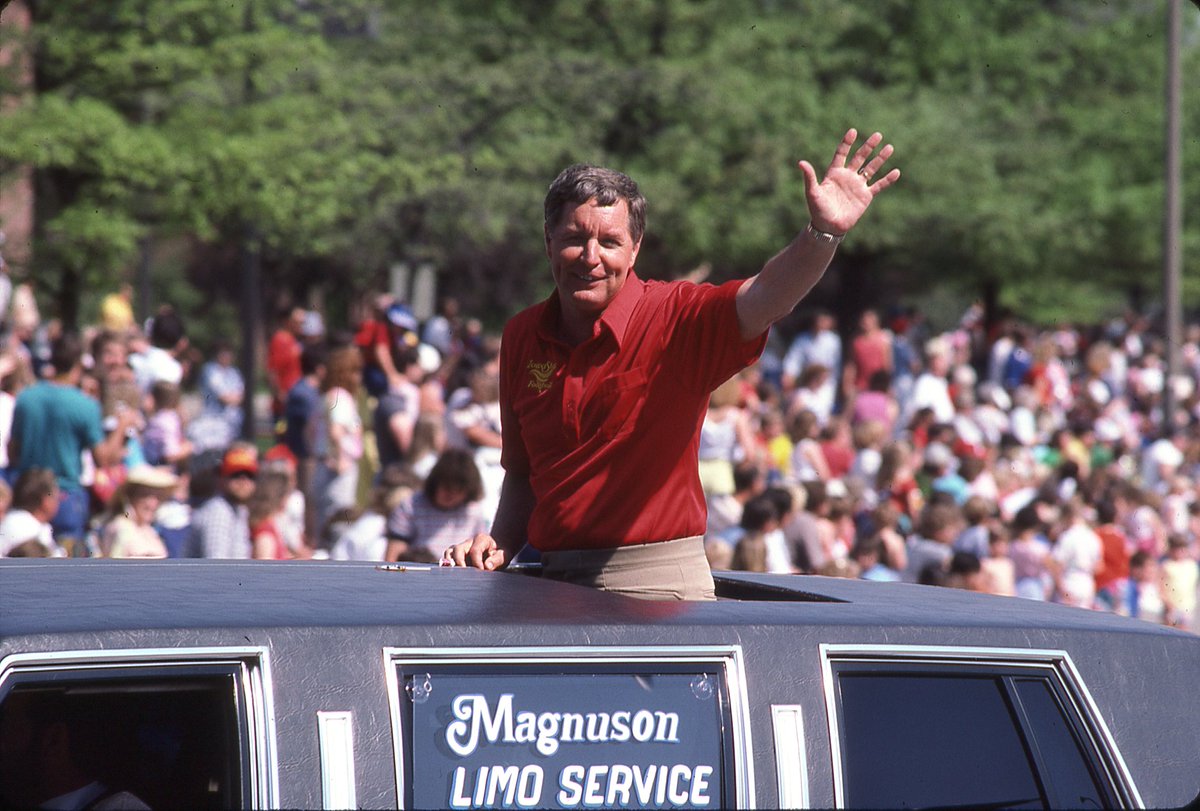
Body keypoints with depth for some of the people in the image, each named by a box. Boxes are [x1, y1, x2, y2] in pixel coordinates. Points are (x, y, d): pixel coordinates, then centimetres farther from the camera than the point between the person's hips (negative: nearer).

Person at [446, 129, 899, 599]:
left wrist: (823, 233, -42)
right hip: (551, 582, 4)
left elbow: (765, 298, -25)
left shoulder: (675, 319, -5)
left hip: (657, 584, -4)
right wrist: (500, 544, 5)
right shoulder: (521, 338, 10)